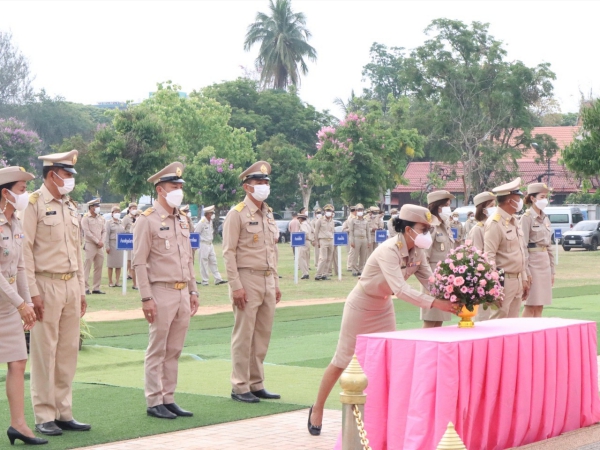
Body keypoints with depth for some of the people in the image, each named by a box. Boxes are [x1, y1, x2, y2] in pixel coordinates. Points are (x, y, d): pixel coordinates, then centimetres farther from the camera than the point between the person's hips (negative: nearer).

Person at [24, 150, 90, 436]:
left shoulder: (71, 207, 15)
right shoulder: (34, 204, -7)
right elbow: (25, 250, -11)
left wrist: (81, 290, 15)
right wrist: (33, 293, -16)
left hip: (71, 286, 7)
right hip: (47, 286, -7)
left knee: (68, 351, 8)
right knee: (44, 352, -2)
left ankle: (64, 413, 15)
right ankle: (44, 417, 4)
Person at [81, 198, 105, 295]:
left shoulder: (101, 218, 14)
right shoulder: (86, 218, -4)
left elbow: (104, 231, 12)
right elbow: (87, 232, -11)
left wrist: (102, 241, -4)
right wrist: (97, 241, -13)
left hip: (99, 246, 6)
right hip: (90, 245, -6)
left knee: (99, 267, 6)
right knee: (87, 267, -6)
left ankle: (96, 288, 11)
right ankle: (85, 288, -5)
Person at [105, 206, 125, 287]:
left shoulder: (121, 222, 14)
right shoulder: (109, 222, -1)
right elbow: (107, 235, -6)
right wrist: (107, 246, -13)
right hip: (112, 243, -5)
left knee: (119, 264, 5)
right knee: (111, 264, 1)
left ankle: (117, 281, 10)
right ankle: (110, 282, 7)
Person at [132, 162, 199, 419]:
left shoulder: (182, 221, 15)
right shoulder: (148, 220, -7)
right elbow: (139, 262, -11)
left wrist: (193, 292, 15)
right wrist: (146, 298, -16)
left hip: (183, 294, 7)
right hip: (162, 293, -7)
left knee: (174, 351, 10)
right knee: (157, 351, -1)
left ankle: (168, 399, 16)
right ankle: (154, 402, 4)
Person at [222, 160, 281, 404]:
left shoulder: (268, 214, 16)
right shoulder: (237, 214, -7)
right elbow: (229, 252, -11)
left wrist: (276, 283, 16)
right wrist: (235, 286, -17)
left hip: (268, 281, 7)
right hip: (248, 279, -7)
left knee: (263, 335, 9)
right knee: (243, 336, -4)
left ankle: (256, 384, 17)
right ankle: (240, 387, 2)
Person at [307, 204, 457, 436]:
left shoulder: (417, 253, -9)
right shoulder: (388, 251, -33)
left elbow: (430, 282, -11)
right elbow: (400, 289, -43)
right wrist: (435, 303, -50)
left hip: (384, 307, 7)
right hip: (361, 305, -7)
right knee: (343, 360, 1)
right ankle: (317, 409, 17)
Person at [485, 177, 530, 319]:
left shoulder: (514, 221, 15)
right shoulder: (495, 223, -14)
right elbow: (489, 257, -19)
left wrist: (524, 279, 18)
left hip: (517, 280, 9)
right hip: (503, 281, -9)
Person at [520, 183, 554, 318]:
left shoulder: (545, 219, 14)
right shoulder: (527, 217, -8)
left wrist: (552, 270, 17)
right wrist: (526, 270, -18)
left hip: (545, 262, 7)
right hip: (533, 261, -7)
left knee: (540, 306, 8)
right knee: (531, 306, -6)